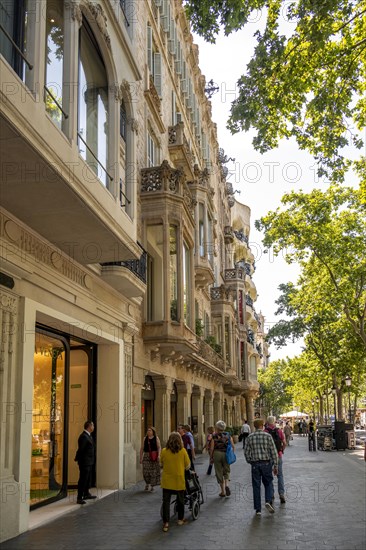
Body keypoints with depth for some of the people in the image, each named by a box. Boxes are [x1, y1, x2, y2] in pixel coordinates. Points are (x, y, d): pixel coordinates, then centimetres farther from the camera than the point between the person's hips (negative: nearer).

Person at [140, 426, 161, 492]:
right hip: (146, 456, 2)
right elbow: (142, 448, 12)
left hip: (154, 456, -2)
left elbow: (159, 447, -4)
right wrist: (140, 458, 9)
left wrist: (159, 455, -18)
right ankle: (147, 483, 21)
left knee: (153, 471, -1)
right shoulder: (145, 438, 10)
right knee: (145, 471, -4)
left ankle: (152, 486, 11)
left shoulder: (156, 438, 2)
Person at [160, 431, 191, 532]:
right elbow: (187, 466, -2)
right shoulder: (183, 451, -10)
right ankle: (180, 519, 31)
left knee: (166, 501, 5)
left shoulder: (164, 451, -8)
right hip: (179, 480, 0)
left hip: (167, 481, 0)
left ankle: (165, 523, -1)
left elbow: (161, 464, 6)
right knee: (180, 500, 18)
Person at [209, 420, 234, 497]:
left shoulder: (214, 436, -7)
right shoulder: (228, 435, 0)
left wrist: (211, 458, 3)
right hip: (226, 454, 2)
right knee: (226, 471, 17)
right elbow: (233, 446, 0)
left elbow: (211, 448, -7)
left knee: (219, 472, 9)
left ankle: (223, 491, 12)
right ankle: (226, 485, -9)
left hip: (217, 454, -2)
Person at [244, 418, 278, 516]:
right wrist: (275, 466, 2)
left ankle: (258, 509, 9)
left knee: (256, 486, 7)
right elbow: (274, 452, -4)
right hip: (266, 463, -1)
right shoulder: (268, 436, -5)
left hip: (255, 464, 1)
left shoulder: (250, 437, 0)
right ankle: (268, 501, -6)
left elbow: (246, 452, 2)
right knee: (268, 483, 15)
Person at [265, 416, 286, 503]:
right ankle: (281, 494, -3)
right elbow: (284, 443, 2)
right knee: (280, 475, 9)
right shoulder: (279, 430, -1)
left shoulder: (264, 432, -8)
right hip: (278, 456, 1)